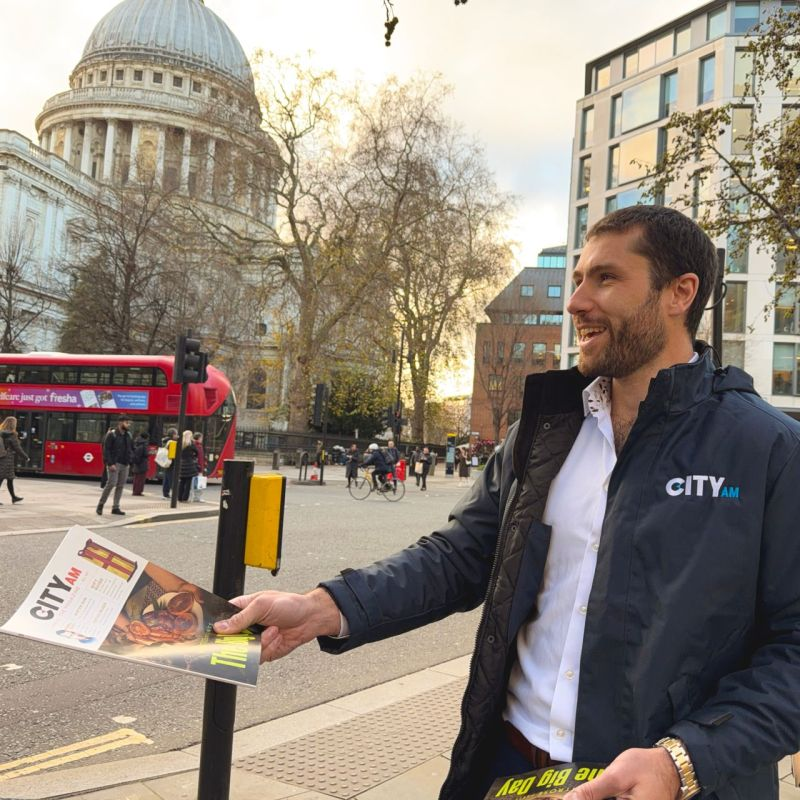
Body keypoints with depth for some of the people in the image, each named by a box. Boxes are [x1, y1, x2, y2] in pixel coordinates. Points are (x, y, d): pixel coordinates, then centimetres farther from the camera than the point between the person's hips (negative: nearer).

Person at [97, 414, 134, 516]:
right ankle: (100, 504, 5)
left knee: (120, 486, 5)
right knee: (111, 483, -12)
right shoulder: (111, 434, -7)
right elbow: (106, 450, -12)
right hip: (114, 464, -6)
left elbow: (131, 449, 20)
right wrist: (110, 464, -18)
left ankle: (115, 507, 11)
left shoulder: (128, 435, 12)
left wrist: (129, 461, 8)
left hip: (125, 465, 6)